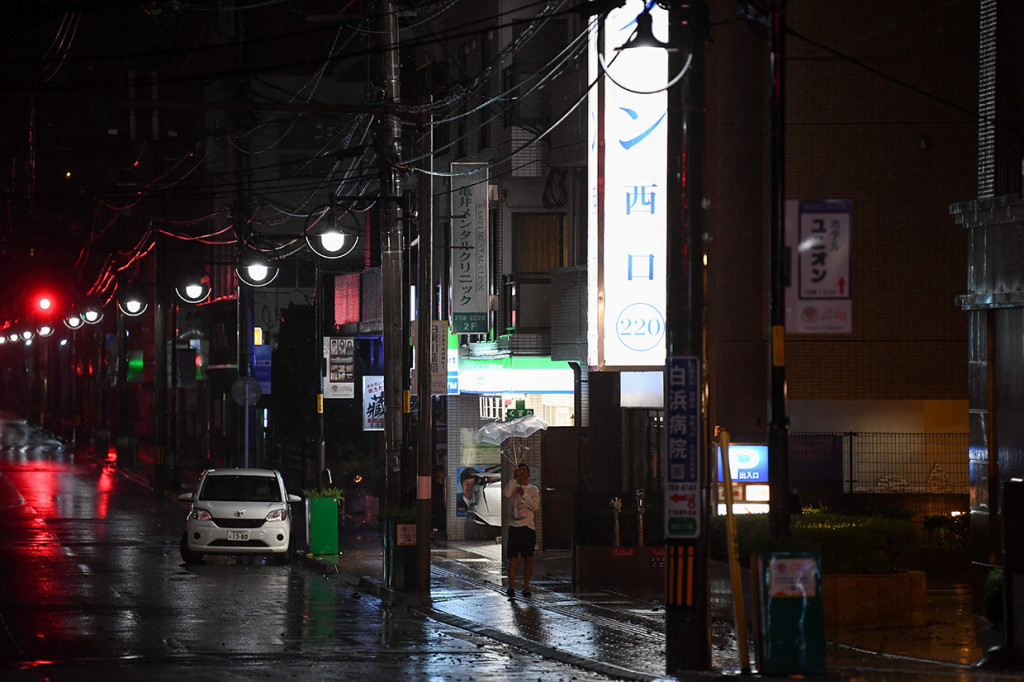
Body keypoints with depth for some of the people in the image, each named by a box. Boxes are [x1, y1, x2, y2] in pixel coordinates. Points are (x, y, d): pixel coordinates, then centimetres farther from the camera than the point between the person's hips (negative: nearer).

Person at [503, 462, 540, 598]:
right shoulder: (514, 487, 8)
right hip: (515, 526, -1)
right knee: (513, 558, -5)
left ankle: (526, 586, 7)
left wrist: (524, 495, -12)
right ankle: (511, 587, -4)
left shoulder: (533, 490, 10)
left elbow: (535, 506, -2)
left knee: (528, 558, 2)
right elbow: (507, 494, -15)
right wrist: (515, 478, -16)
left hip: (529, 526, 1)